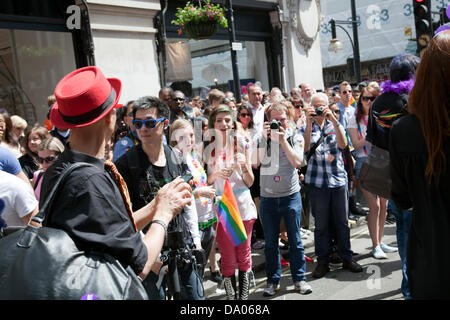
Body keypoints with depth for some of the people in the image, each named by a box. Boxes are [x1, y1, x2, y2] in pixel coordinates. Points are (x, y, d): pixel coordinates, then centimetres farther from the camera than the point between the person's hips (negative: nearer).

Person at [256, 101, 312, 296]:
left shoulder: (295, 137, 2)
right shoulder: (262, 136, 3)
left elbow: (297, 161, -13)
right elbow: (255, 162, -10)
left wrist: (283, 139, -15)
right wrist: (263, 137, -15)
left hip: (291, 195, -1)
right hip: (268, 196, 1)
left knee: (295, 240, 6)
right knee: (270, 242, 9)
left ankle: (299, 279, 20)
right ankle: (273, 280, 22)